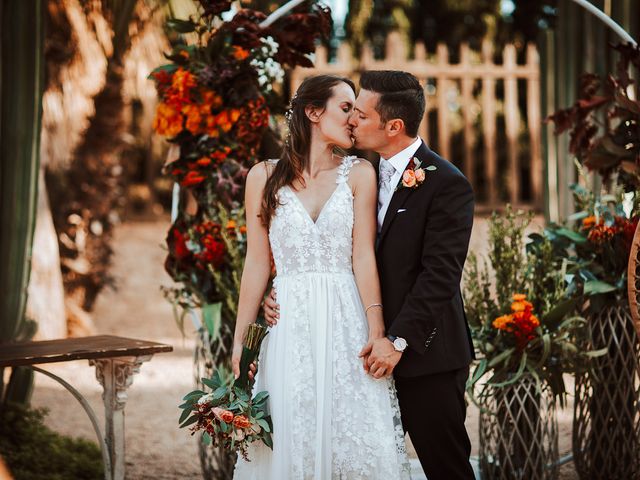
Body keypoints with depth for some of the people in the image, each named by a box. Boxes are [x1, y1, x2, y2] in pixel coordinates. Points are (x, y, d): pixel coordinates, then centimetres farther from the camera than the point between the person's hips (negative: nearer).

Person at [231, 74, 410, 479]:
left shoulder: (358, 174, 3)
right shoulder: (265, 177, 5)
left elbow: (363, 255, -4)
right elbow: (257, 264, 5)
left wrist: (376, 331, -14)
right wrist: (240, 339, 2)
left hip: (346, 324, 0)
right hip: (289, 325, 1)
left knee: (355, 439, -3)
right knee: (291, 441, 3)